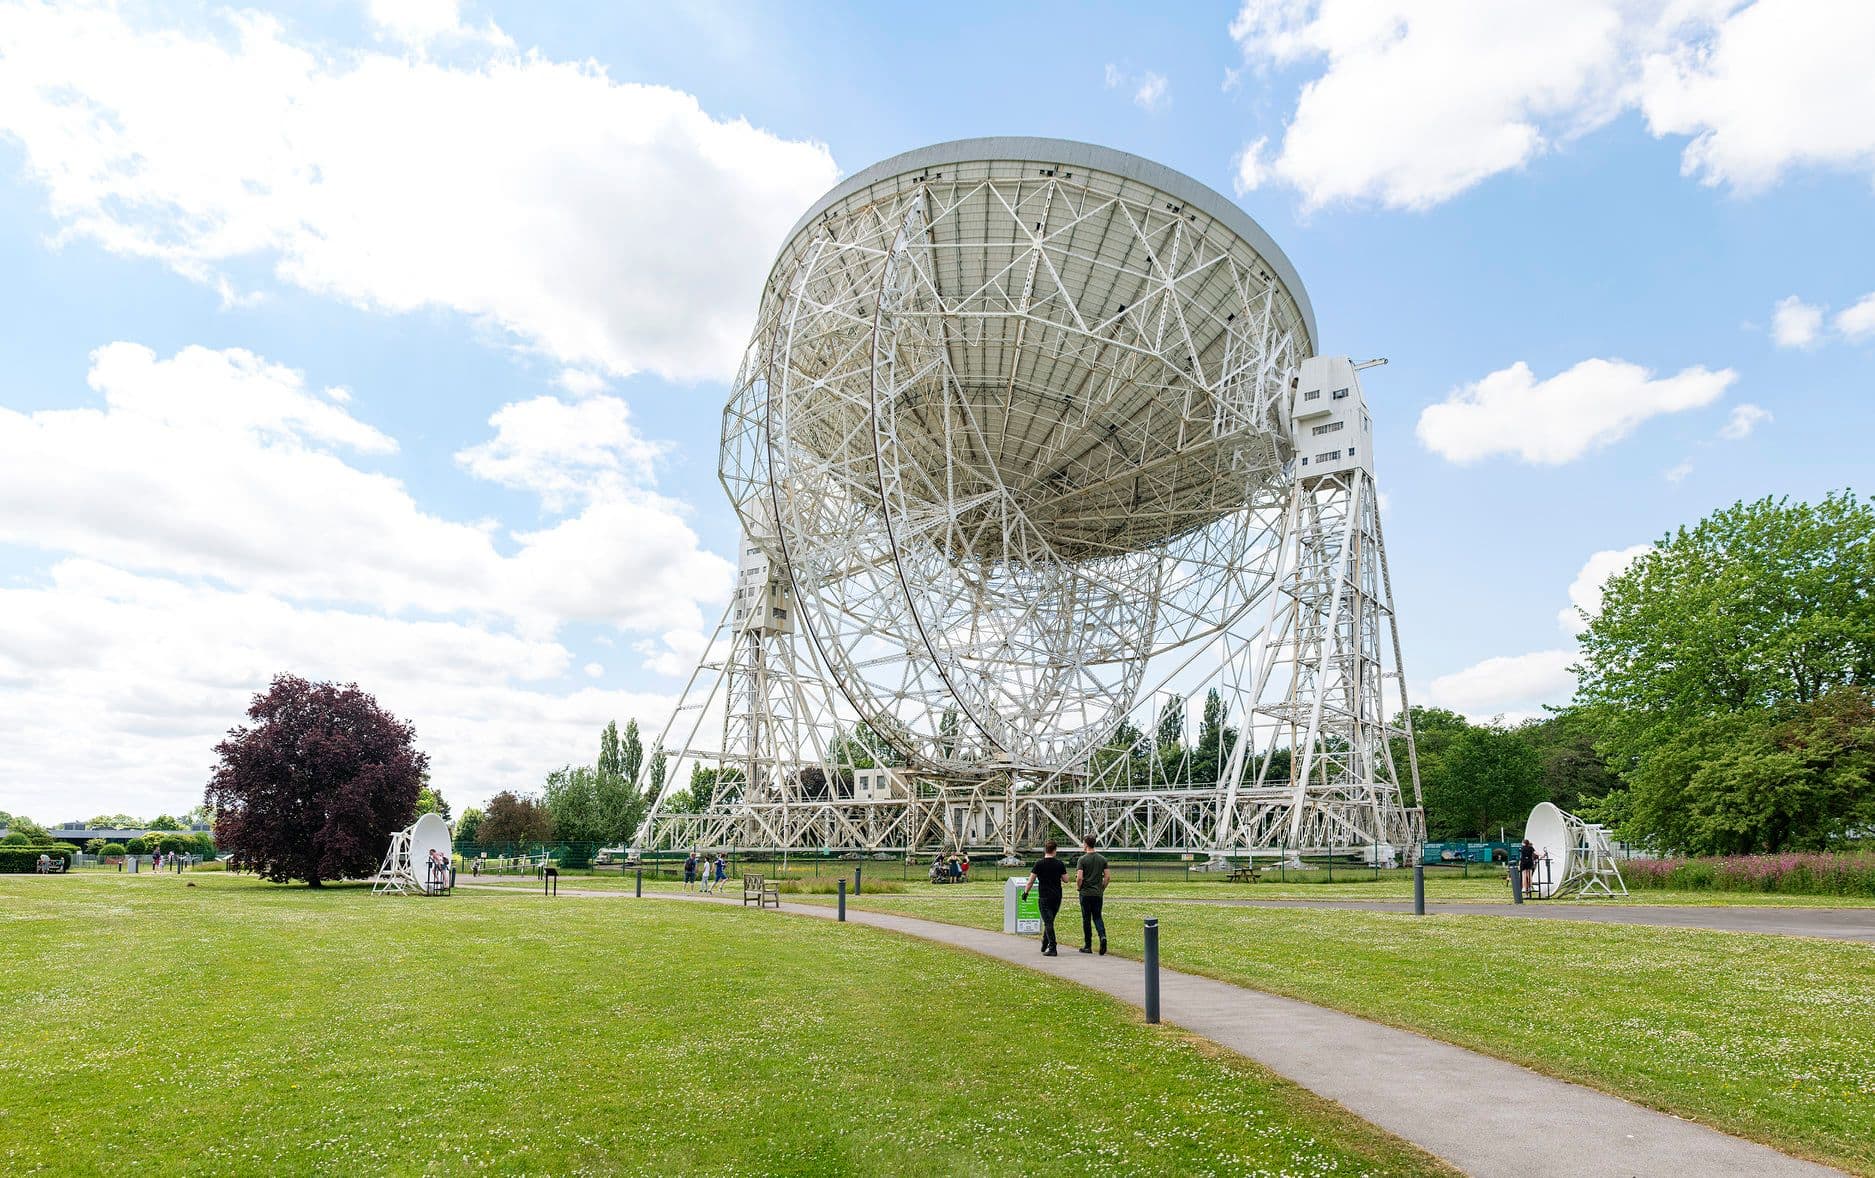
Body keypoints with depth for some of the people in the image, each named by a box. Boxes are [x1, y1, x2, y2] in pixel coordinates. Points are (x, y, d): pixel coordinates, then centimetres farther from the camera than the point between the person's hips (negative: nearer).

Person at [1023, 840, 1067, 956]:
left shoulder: (1039, 864, -9)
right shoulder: (1060, 864, -1)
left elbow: (1031, 881, -8)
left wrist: (1025, 892, 5)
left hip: (1044, 897, -4)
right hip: (1057, 896, 4)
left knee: (1048, 922, -3)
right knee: (1050, 921, 19)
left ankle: (1053, 949, -10)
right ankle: (1044, 945, 29)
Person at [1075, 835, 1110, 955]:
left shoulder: (1083, 859, -10)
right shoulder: (1102, 859, 4)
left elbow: (1079, 877, -17)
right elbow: (1107, 876, 2)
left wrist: (1078, 887, 1)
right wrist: (1102, 889, 14)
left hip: (1085, 893, -4)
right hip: (1098, 893, 4)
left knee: (1086, 919, 5)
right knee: (1097, 917, 12)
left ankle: (1088, 946, 11)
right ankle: (1103, 936, -14)